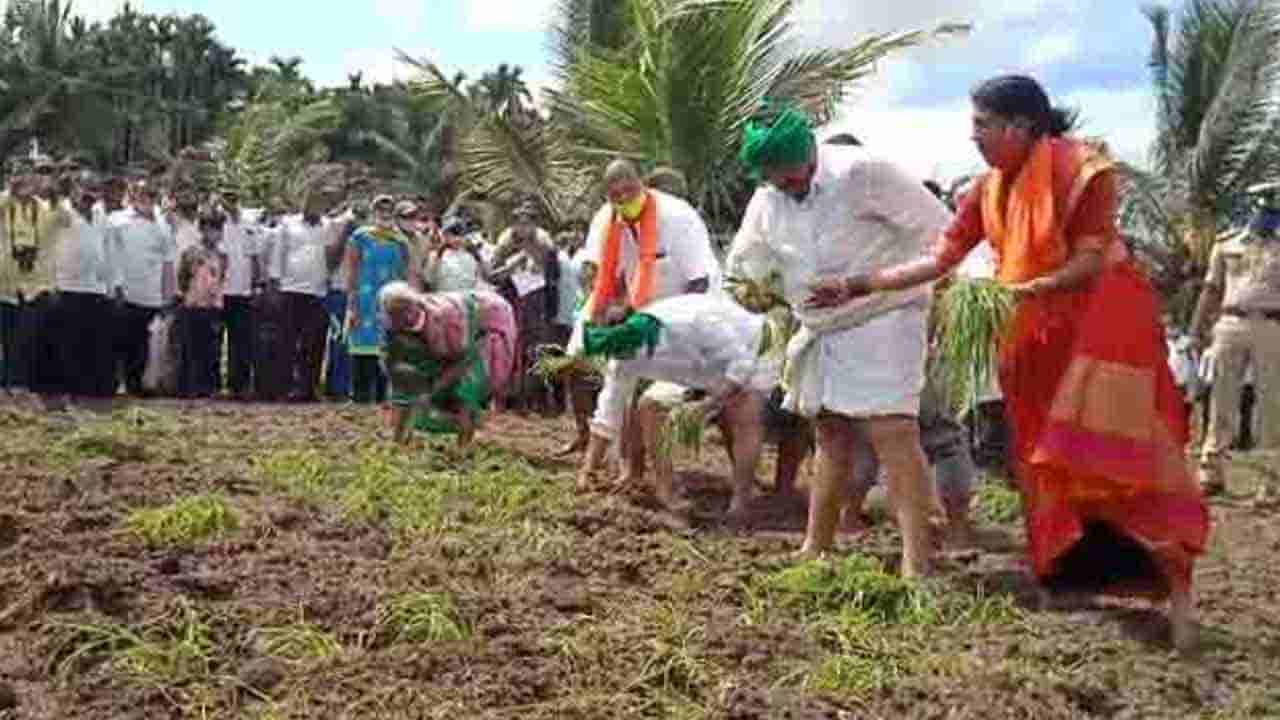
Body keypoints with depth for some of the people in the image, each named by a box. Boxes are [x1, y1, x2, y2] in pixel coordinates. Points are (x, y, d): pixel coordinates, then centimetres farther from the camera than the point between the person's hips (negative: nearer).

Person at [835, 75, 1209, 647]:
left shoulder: (1081, 168, -15)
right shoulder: (990, 190, 4)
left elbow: (1092, 262, -19)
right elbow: (940, 259, 3)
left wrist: (1024, 289, -33)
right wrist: (863, 284, -3)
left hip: (1105, 317, -7)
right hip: (1038, 331, 7)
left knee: (1115, 455, -13)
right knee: (1046, 458, 7)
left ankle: (1175, 586, -7)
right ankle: (1063, 577, 17)